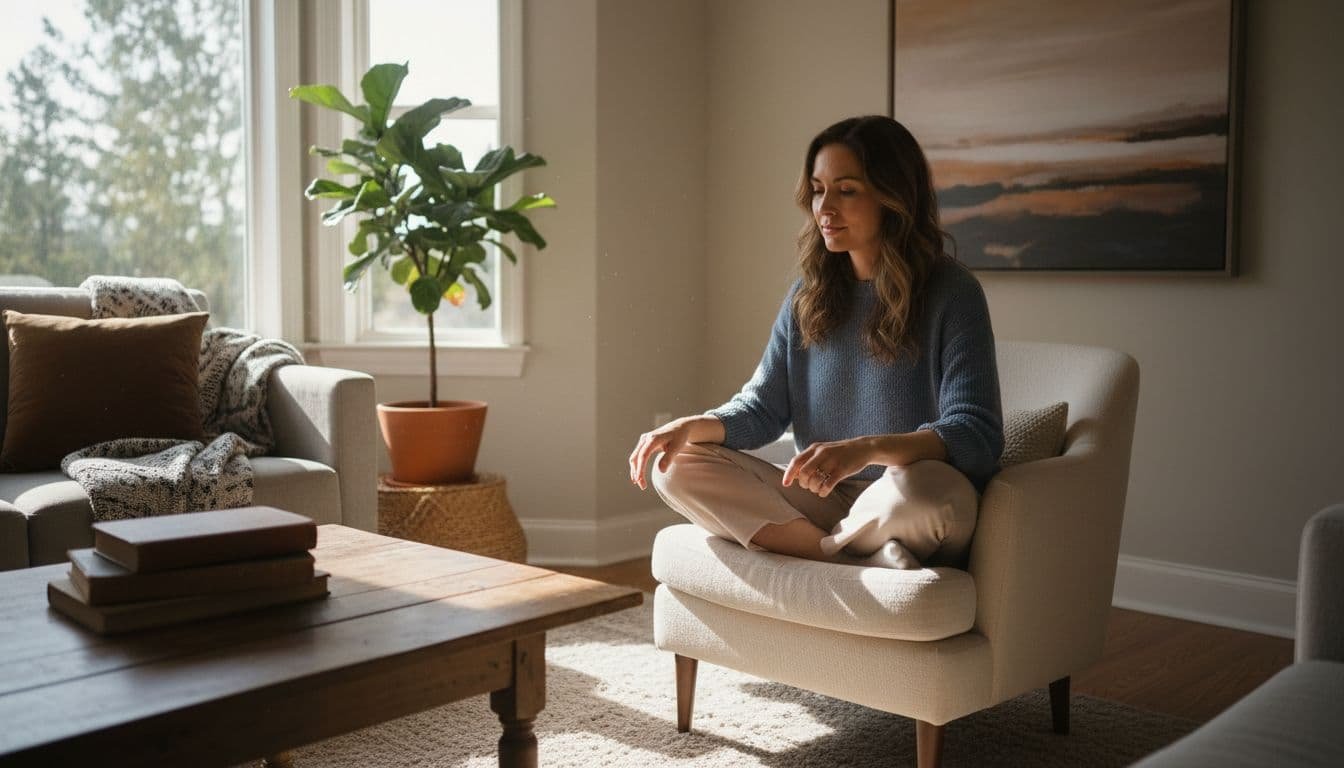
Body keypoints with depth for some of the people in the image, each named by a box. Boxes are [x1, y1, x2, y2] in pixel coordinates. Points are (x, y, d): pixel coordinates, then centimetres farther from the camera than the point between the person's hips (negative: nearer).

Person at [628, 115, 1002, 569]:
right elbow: (762, 408, 10)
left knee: (921, 486, -40)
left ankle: (819, 547, -9)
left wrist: (867, 449, -35)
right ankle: (864, 562, -21)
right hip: (823, 501, 6)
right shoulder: (808, 297, 9)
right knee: (677, 468, -11)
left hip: (908, 514, -6)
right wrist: (692, 426, -11)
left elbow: (978, 433, -18)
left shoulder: (951, 292, -8)